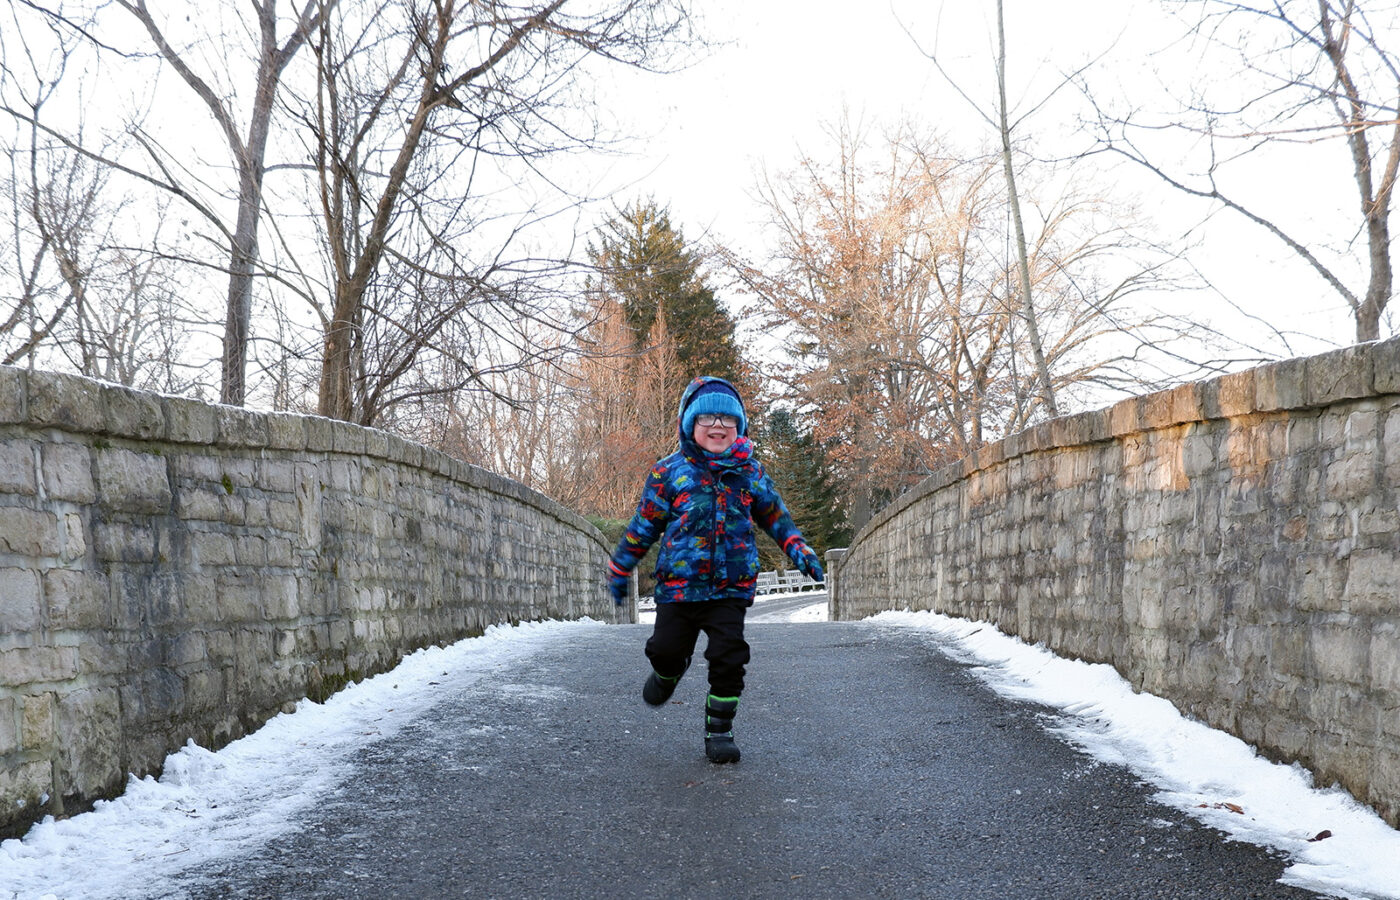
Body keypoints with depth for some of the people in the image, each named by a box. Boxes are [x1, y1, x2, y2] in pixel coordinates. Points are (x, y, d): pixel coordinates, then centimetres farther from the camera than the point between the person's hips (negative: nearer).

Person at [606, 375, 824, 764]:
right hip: (678, 584, 0)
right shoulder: (668, 472, -1)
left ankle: (719, 729, 9)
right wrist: (620, 569, 12)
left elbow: (773, 514, 19)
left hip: (730, 588, 1)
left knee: (728, 658, -7)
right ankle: (669, 672, 43)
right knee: (665, 649, 4)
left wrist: (798, 549, 9)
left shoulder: (749, 472, 5)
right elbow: (645, 524, 7)